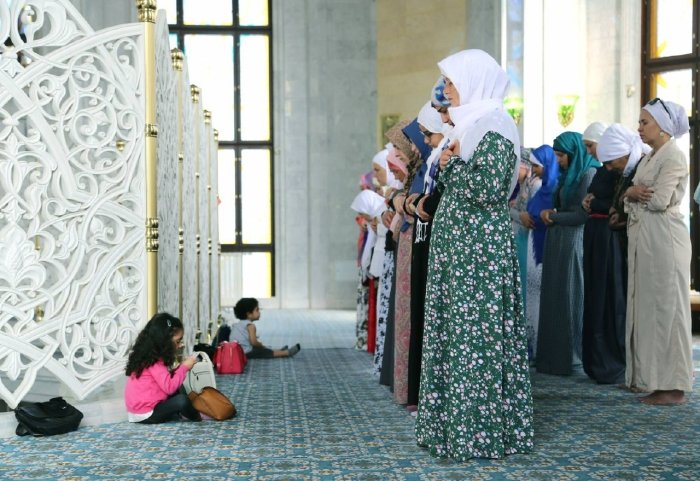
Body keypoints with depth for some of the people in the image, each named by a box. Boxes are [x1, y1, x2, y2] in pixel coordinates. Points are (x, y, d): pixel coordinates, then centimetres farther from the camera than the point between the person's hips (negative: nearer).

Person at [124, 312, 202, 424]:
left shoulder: (150, 356, 9)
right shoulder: (154, 361, -20)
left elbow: (166, 379, 15)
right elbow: (169, 387, -26)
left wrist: (181, 367, 3)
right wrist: (184, 367, -15)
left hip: (141, 408, 10)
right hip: (145, 414, -10)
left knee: (179, 390, 17)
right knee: (181, 400, -22)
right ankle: (198, 419, 4)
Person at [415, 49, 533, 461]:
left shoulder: (493, 127, -12)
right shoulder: (471, 125, 17)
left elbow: (486, 188, -23)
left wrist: (451, 161, -11)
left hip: (480, 251, -10)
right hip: (458, 249, 10)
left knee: (477, 333, -5)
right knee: (455, 331, 11)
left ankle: (484, 430, 3)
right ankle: (454, 421, 19)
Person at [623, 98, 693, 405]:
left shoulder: (674, 157, -9)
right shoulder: (648, 158, 17)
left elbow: (659, 200, -18)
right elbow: (631, 196, 14)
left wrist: (634, 193, -1)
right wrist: (632, 193, -8)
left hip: (664, 239, -8)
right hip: (642, 239, 8)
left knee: (666, 308, -5)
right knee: (645, 307, 9)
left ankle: (673, 386, 0)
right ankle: (646, 374, 15)